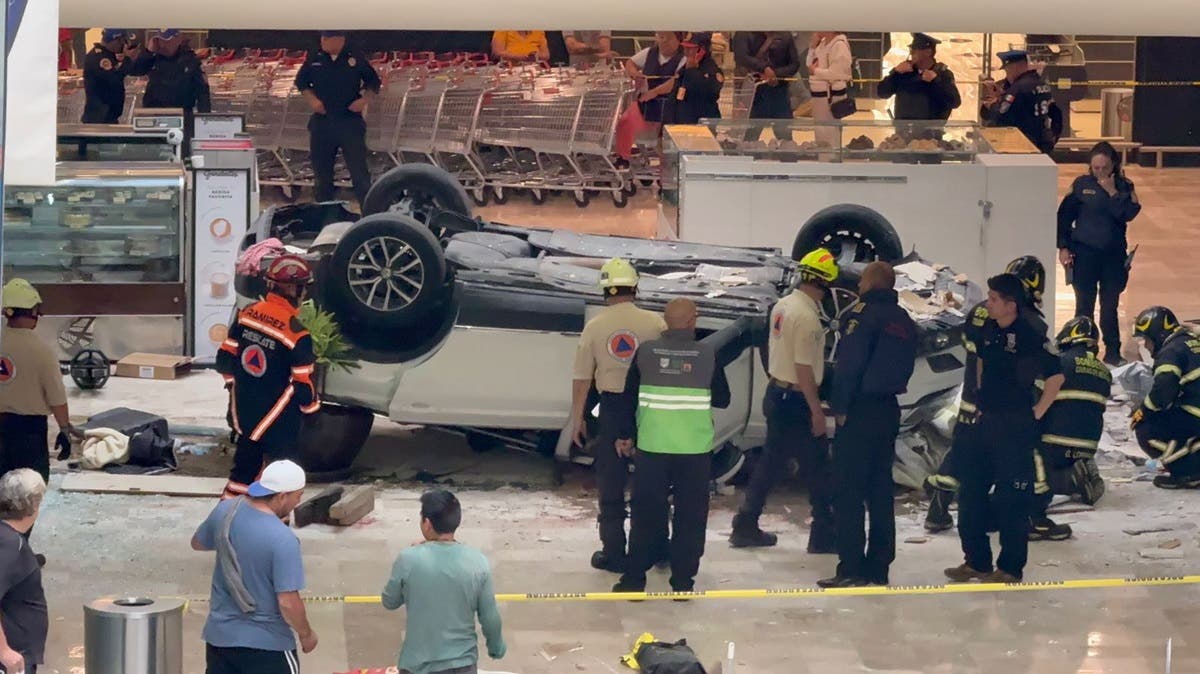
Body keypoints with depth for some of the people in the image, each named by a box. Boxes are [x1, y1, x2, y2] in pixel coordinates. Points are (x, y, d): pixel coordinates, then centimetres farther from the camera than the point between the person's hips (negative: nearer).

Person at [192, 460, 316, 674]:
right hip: (267, 645, -6)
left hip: (219, 636, 6)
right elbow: (287, 603, -23)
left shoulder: (225, 511, -4)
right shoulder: (283, 540, -25)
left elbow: (198, 543, 16)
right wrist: (306, 634, -6)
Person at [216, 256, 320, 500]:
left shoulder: (247, 314, -5)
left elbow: (226, 359, 4)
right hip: (278, 421, -6)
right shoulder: (296, 334, -23)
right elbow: (302, 386, -17)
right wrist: (312, 407, 4)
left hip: (244, 410, 6)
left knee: (245, 464, 21)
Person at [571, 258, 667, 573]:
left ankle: (613, 553, 10)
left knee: (611, 484, 8)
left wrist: (577, 419, 8)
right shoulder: (655, 323, -7)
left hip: (612, 409, -1)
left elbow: (582, 378, -2)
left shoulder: (595, 326, -5)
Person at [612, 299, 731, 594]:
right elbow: (722, 400, 6)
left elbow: (630, 396, 5)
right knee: (690, 515, 8)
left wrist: (625, 435, 16)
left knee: (647, 514, 9)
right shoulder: (708, 354, -3)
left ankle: (634, 579, 10)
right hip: (695, 448, -1)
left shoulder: (645, 351, -1)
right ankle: (682, 581, 8)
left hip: (652, 447, 1)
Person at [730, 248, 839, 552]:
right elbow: (804, 369, -22)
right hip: (796, 401, -9)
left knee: (770, 464, 15)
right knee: (818, 469, 1)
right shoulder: (807, 317, -22)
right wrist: (816, 410, -18)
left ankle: (745, 527, 18)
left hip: (776, 394, 9)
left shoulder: (782, 305, 6)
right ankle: (824, 535, 7)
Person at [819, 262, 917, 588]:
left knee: (848, 492, -6)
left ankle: (851, 569, -10)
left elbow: (848, 363, -17)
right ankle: (878, 567, 13)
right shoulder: (905, 322, 13)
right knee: (880, 491, 11)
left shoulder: (864, 313, -11)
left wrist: (840, 407, -13)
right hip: (889, 411, 8)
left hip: (860, 411, -8)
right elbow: (906, 368, 14)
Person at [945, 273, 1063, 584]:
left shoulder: (1030, 333, -15)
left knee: (1011, 500, -1)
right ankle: (977, 561, 22)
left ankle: (1011, 568, 8)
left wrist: (1037, 413, -11)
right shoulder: (990, 330, 7)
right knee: (970, 492, 11)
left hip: (1017, 427, -8)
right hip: (987, 423, 8)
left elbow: (1055, 376, -15)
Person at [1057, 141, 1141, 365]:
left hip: (1114, 254, 1)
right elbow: (1064, 216, 1)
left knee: (1110, 306, 8)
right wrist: (1063, 247, -4)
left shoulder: (1124, 186, 1)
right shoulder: (1081, 184, -2)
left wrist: (1113, 192, -18)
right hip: (1084, 253, -1)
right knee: (1084, 305, 4)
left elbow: (1129, 214, -14)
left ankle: (1113, 352, 18)